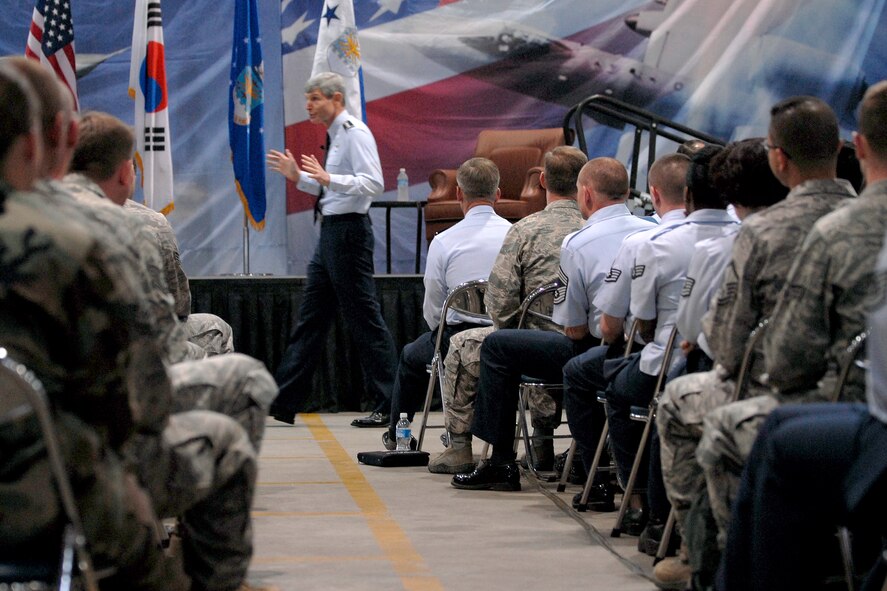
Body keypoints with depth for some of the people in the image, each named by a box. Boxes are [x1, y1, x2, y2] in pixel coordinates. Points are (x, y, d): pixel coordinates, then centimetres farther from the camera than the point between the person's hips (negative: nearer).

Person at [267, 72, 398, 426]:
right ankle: (283, 402, 14)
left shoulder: (355, 133, -12)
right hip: (331, 232, 10)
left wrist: (329, 178, -29)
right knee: (311, 316, 11)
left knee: (364, 318, -6)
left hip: (348, 231, -10)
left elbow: (373, 184, -22)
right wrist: (298, 177, 16)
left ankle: (387, 407, -2)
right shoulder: (335, 136, 17)